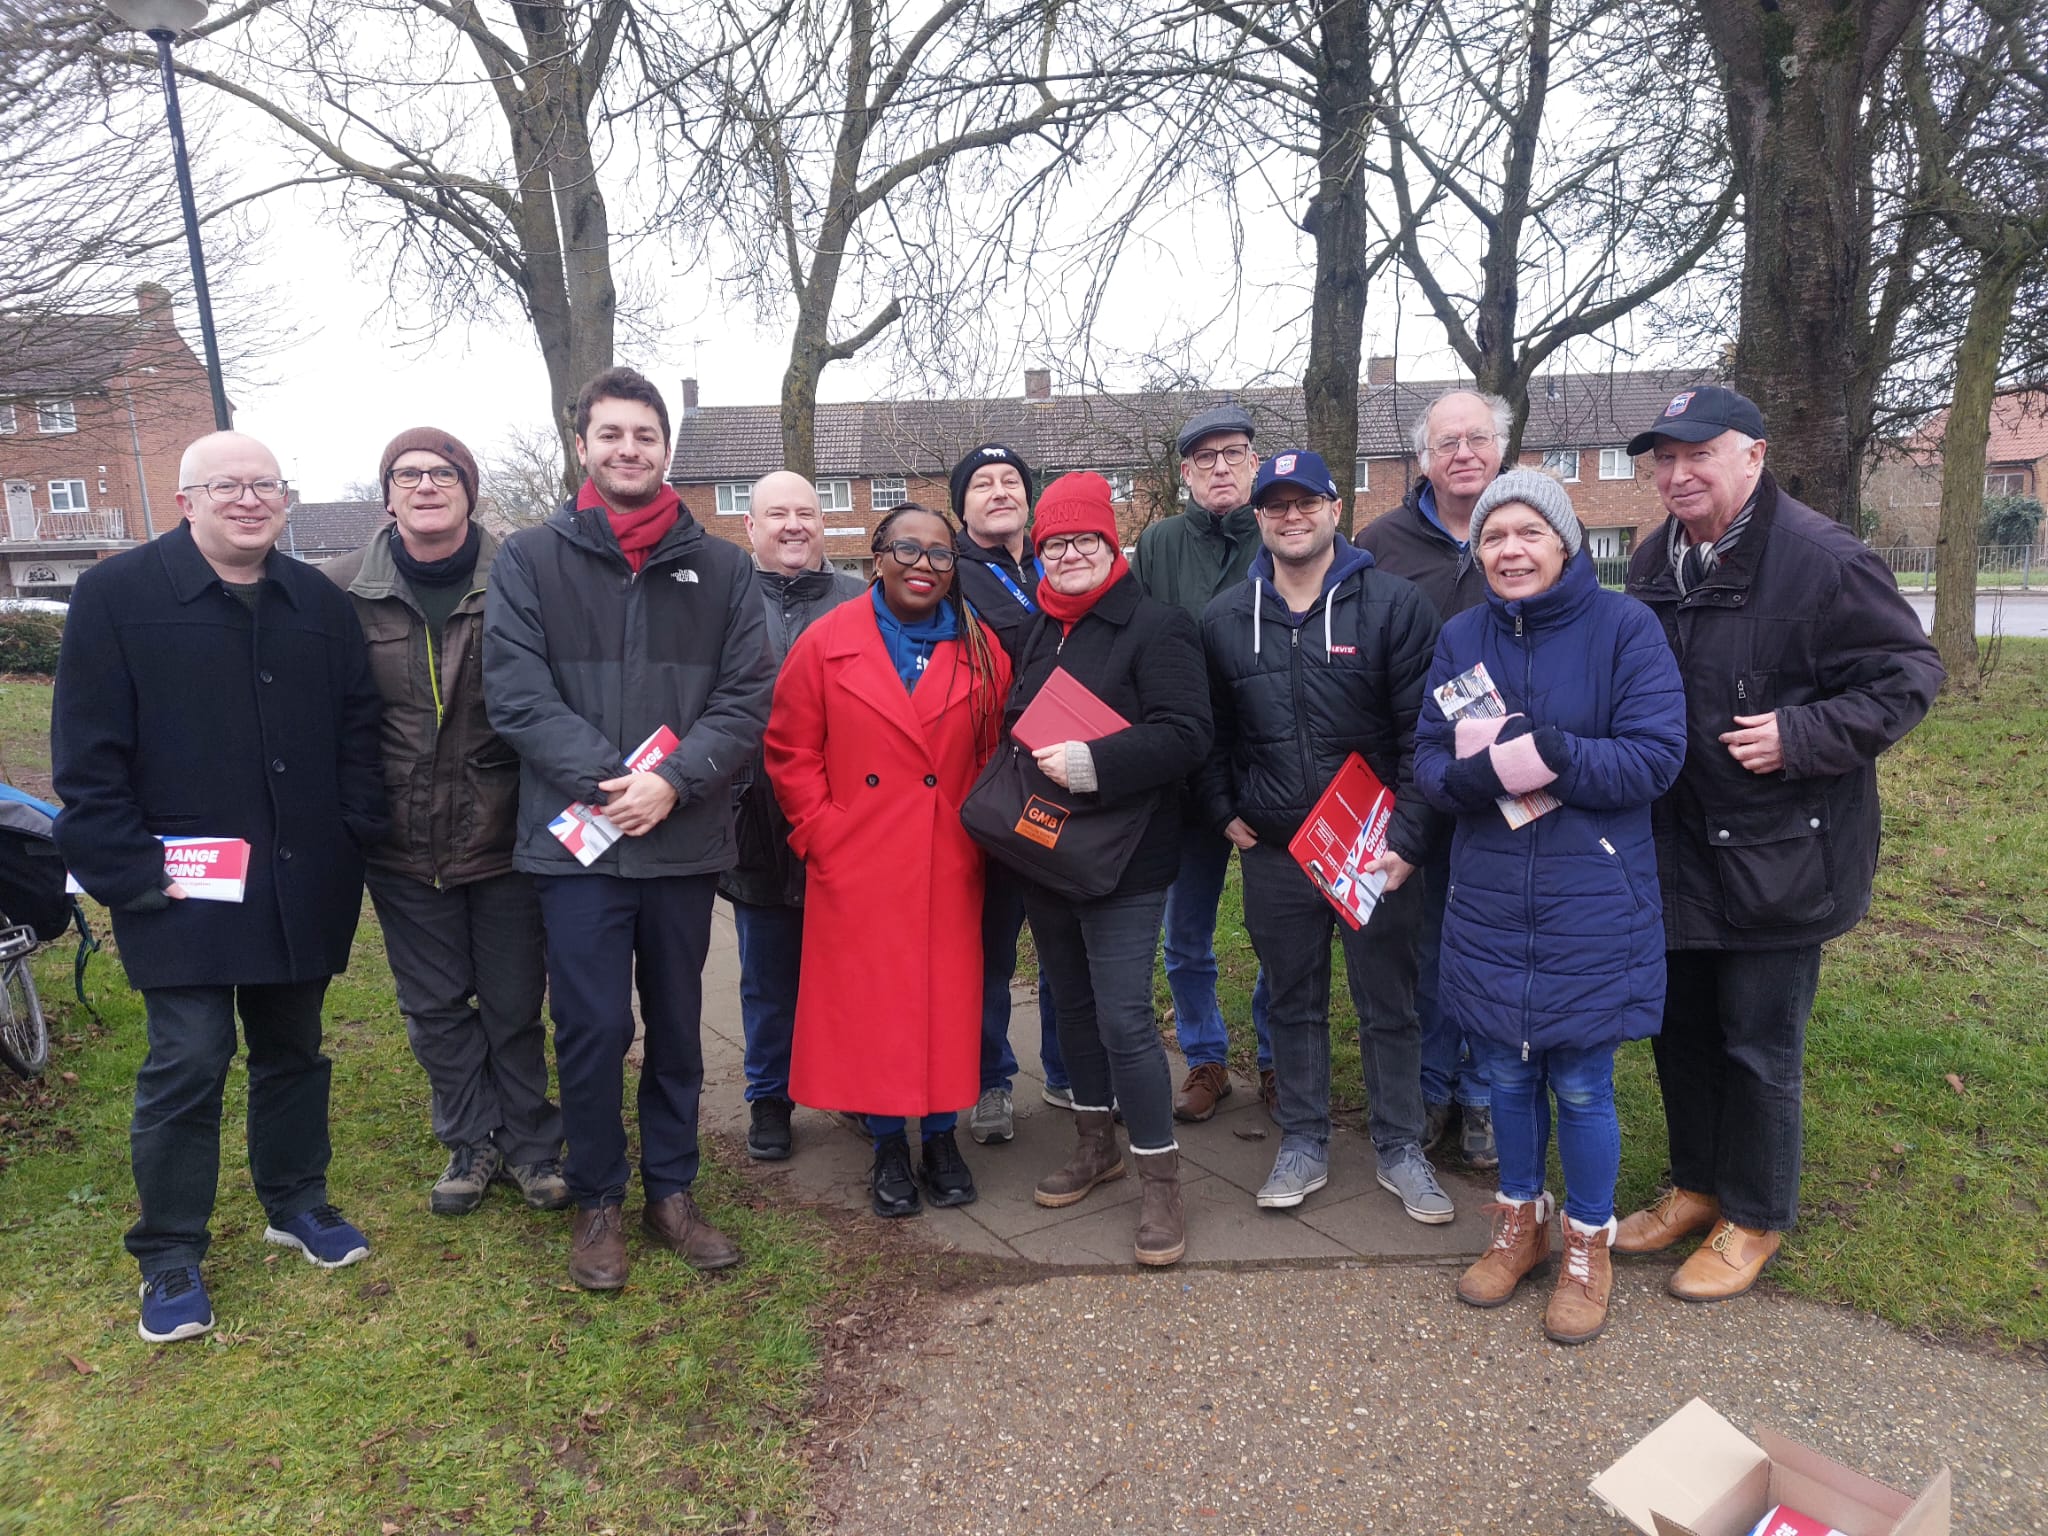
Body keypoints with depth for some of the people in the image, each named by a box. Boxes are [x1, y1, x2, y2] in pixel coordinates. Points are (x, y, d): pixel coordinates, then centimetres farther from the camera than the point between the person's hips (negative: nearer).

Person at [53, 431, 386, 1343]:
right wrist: (130, 872, -13)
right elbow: (87, 755, -7)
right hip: (181, 890, -4)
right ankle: (170, 1255, 16)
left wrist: (355, 835, 1)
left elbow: (359, 728, 11)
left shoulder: (320, 603, 8)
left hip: (302, 886, 4)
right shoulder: (117, 594, -5)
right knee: (188, 1065, -2)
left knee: (293, 1051, 16)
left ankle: (295, 1200, 34)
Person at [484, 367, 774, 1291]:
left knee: (677, 1027, 13)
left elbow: (747, 697, 0)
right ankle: (597, 1203, 24)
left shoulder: (720, 568, 7)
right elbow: (516, 692, -6)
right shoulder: (531, 560, 3)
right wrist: (605, 779, -17)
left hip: (686, 841, 2)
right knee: (593, 1029, 4)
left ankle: (671, 1193, 30)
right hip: (577, 841, -2)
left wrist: (673, 781, -14)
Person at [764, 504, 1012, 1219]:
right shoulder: (827, 643, -2)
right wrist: (821, 832, -5)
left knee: (949, 997, 8)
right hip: (857, 869, -1)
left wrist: (983, 828, 0)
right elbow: (791, 752, 1)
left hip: (950, 868, 2)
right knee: (869, 1000, 7)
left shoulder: (984, 650, 3)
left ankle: (940, 1138, 27)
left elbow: (999, 754, 8)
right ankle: (888, 1145, 25)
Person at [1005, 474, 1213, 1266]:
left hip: (1122, 859, -7)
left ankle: (1161, 1180, 10)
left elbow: (1186, 734, -19)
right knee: (1074, 1002, 17)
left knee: (1123, 1017, -7)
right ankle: (1096, 1145, 35)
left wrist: (1096, 764, -28)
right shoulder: (1038, 631, 14)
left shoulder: (1157, 626, -9)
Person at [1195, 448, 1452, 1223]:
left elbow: (1423, 732, -8)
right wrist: (1224, 811, 4)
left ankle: (1400, 1149, 28)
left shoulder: (1394, 603, -6)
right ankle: (1303, 1144, 30)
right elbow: (1211, 732, 14)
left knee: (1390, 1005, 10)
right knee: (1292, 1004, 14)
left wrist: (1407, 837, -13)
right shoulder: (1226, 618, 5)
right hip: (1272, 850, 3)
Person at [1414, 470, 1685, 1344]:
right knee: (1506, 1075, 15)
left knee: (1580, 1085, 8)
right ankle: (1520, 1221, 38)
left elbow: (1657, 757, -15)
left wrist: (1547, 754, -25)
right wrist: (1483, 772, -22)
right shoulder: (1461, 638, 4)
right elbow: (1429, 764, 0)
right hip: (1489, 903, 4)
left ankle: (1587, 1245, 31)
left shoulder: (1623, 627, -7)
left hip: (1592, 908, -3)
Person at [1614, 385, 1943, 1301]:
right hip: (1676, 851, 7)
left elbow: (1909, 675, -11)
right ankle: (1698, 1184, 37)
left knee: (1758, 1043, 6)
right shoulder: (1654, 563, 7)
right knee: (1680, 1026, 17)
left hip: (1777, 856, -7)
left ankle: (1754, 1218, 26)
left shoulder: (1821, 559, -16)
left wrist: (1800, 736, -21)